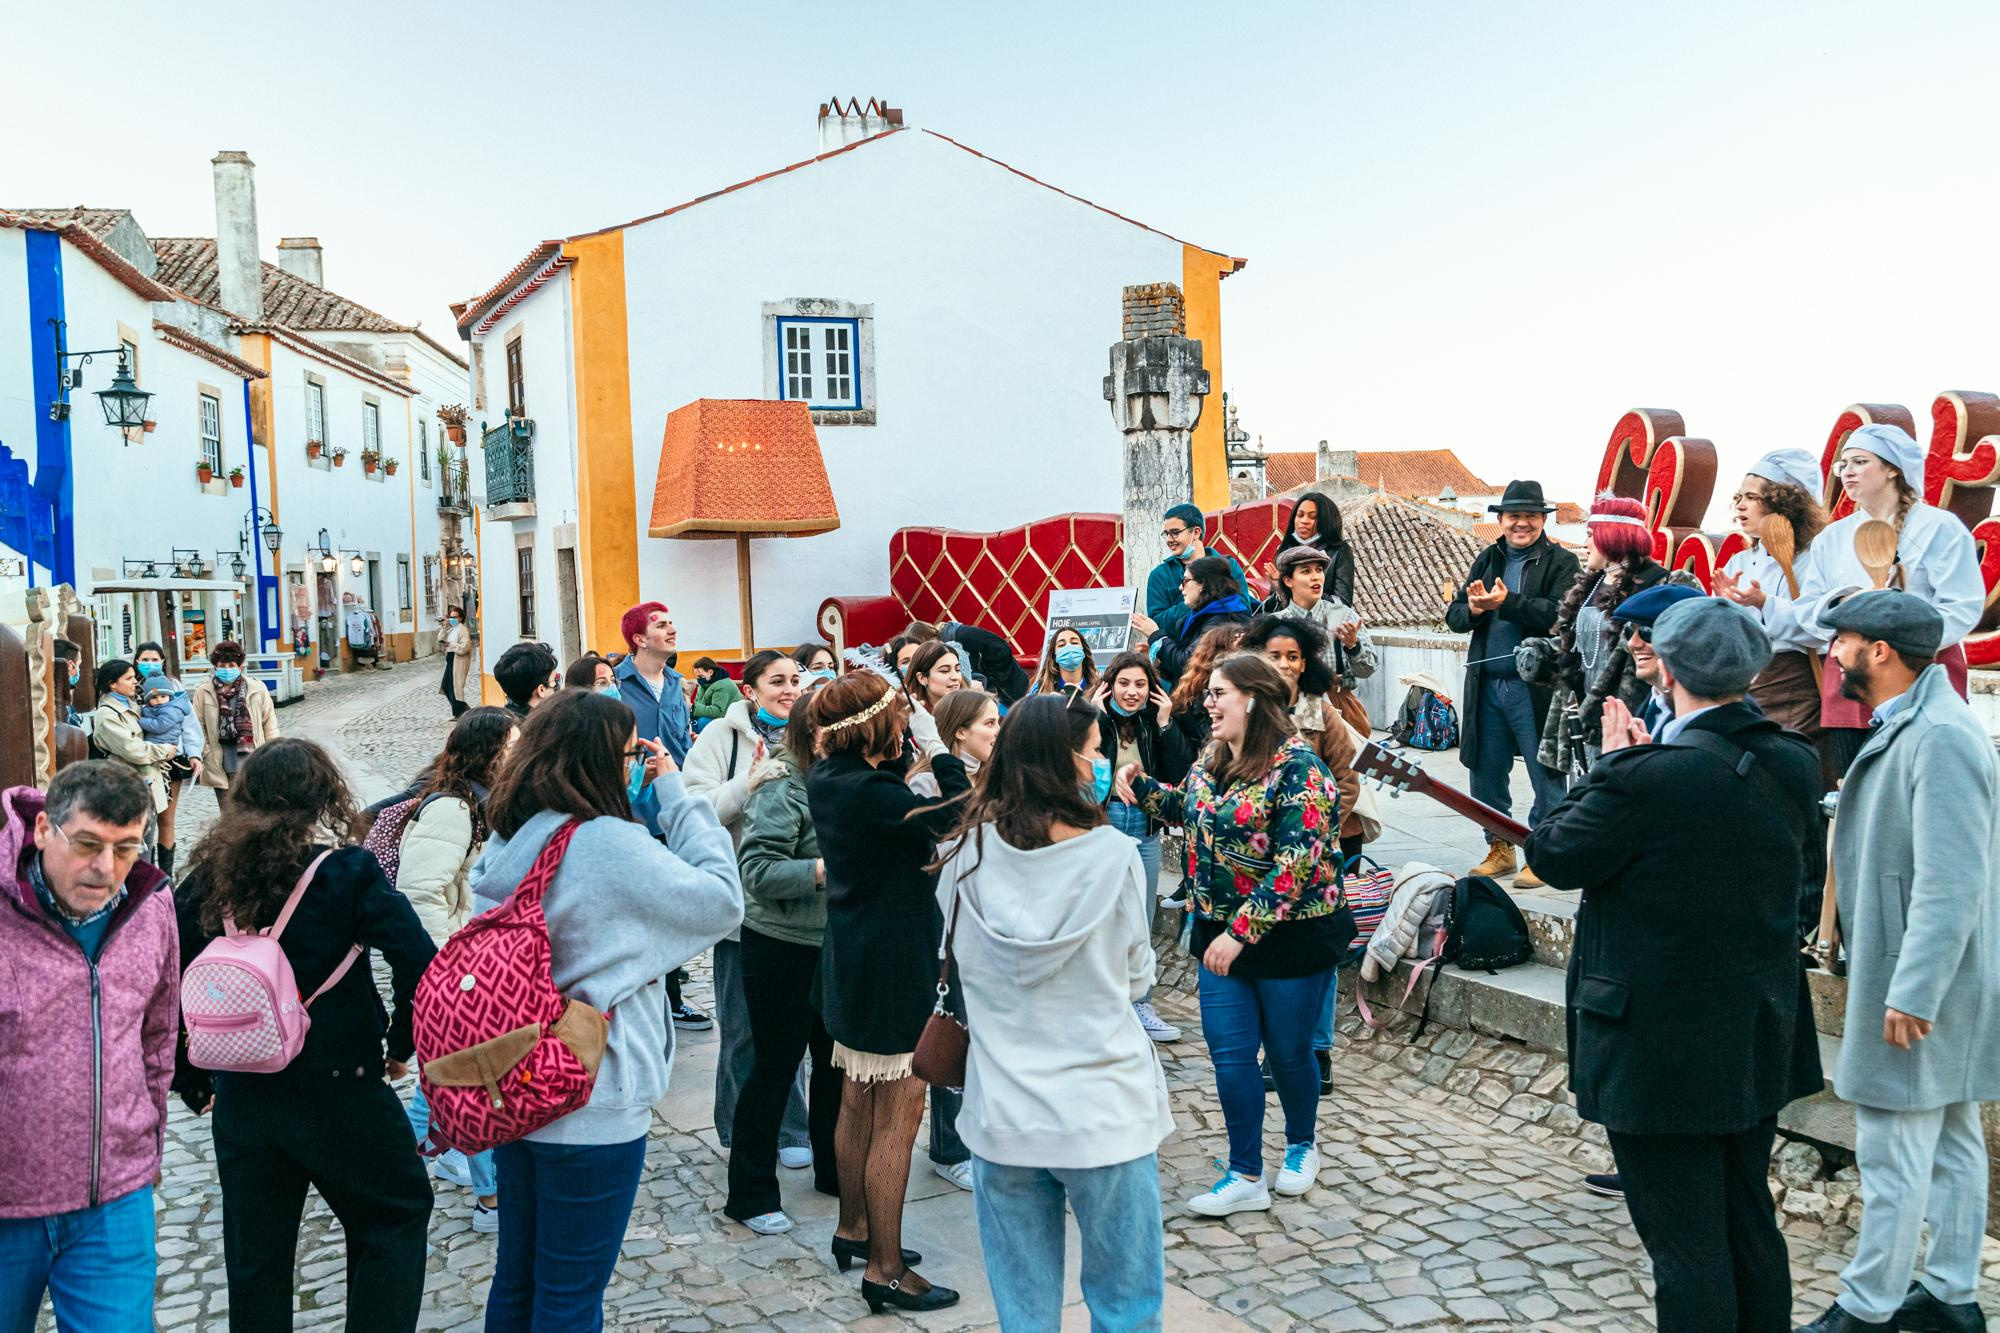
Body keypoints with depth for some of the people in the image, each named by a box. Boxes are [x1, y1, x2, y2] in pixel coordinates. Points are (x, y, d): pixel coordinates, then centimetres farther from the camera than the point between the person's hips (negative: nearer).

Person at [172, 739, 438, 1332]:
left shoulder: (207, 877, -2)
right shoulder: (346, 872, -14)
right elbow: (420, 963, -22)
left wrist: (192, 1081, 12)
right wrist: (401, 1045, -5)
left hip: (239, 1098, 4)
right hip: (337, 1088, -4)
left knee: (254, 1256, 19)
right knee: (396, 1217, 17)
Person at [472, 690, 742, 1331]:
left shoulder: (505, 838, 1)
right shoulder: (610, 845, -22)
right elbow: (724, 901, -14)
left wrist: (650, 805, 3)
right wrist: (675, 795, -9)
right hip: (591, 1107, -8)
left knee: (515, 1278, 22)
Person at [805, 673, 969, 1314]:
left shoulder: (827, 776, 1)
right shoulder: (870, 794, -25)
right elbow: (962, 816, -22)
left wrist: (910, 749, 3)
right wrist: (937, 748, -14)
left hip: (854, 960, 10)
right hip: (893, 964, -10)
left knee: (859, 1103, 22)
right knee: (897, 1118, 0)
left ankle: (853, 1228, 37)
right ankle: (885, 1268, 9)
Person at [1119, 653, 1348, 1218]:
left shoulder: (1296, 766, -19)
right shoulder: (1210, 760, 4)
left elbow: (1297, 862, -25)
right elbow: (1188, 809, 25)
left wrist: (1241, 930, -27)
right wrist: (1142, 788, 7)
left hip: (1291, 935, -6)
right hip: (1221, 935, 6)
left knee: (1289, 1053, 12)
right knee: (1229, 1053, 5)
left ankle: (1302, 1145, 39)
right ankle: (1246, 1177, 17)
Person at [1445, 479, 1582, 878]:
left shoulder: (1561, 562, -1)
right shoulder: (1487, 560, 15)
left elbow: (1562, 614, -17)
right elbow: (1454, 615, 10)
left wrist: (1506, 602, -21)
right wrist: (1473, 609, -11)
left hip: (1536, 687, -5)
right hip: (1486, 685, 5)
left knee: (1546, 776, 1)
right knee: (1486, 773, 11)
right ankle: (1500, 850, 24)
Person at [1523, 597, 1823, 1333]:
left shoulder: (1648, 777, -26)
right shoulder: (1794, 764, -3)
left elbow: (1553, 854, -14)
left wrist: (1614, 759, -3)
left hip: (1662, 1050, -7)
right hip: (1758, 1042, 8)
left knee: (1687, 1248, 5)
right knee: (1751, 1225, 23)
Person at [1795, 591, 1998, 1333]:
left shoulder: (1939, 737, -23)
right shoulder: (1908, 725, 9)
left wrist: (1911, 995, -25)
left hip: (1920, 985, -10)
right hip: (1927, 982, 10)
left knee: (1893, 1154, 0)